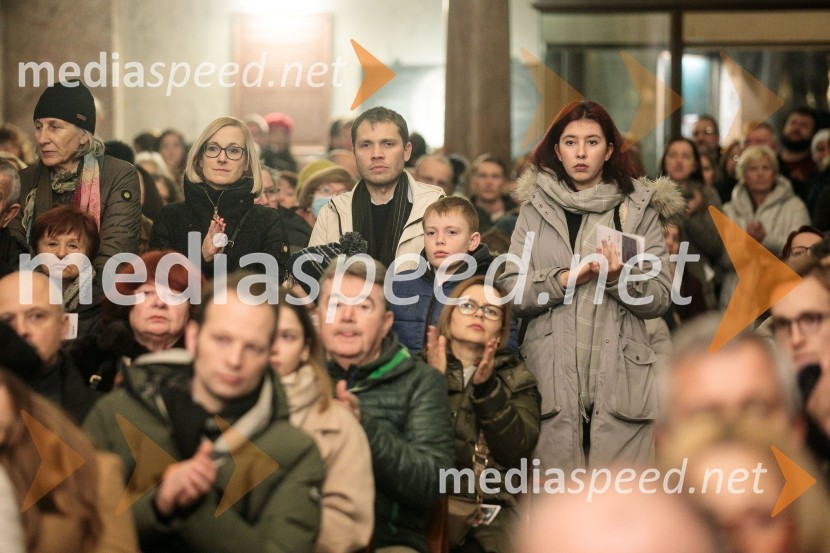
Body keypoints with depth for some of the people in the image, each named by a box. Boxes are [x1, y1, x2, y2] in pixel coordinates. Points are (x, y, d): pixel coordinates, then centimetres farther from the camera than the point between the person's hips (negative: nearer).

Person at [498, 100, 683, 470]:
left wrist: (619, 278, -13)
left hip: (619, 378, 0)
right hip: (552, 378, 1)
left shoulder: (638, 208, 9)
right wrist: (564, 280, -11)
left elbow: (660, 298, 4)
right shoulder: (536, 207, 11)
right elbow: (511, 290, 4)